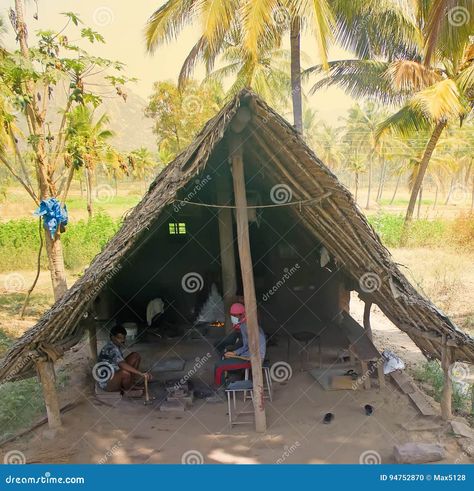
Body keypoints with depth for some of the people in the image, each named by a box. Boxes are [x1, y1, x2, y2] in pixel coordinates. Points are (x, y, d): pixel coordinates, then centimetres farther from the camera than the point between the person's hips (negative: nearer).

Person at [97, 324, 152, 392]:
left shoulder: (117, 345, 2)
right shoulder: (111, 349, -27)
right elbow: (122, 364, -43)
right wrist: (141, 373, -49)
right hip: (106, 383, -9)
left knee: (136, 356, 1)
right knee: (125, 373, -39)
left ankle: (132, 383, 3)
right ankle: (128, 390, -6)